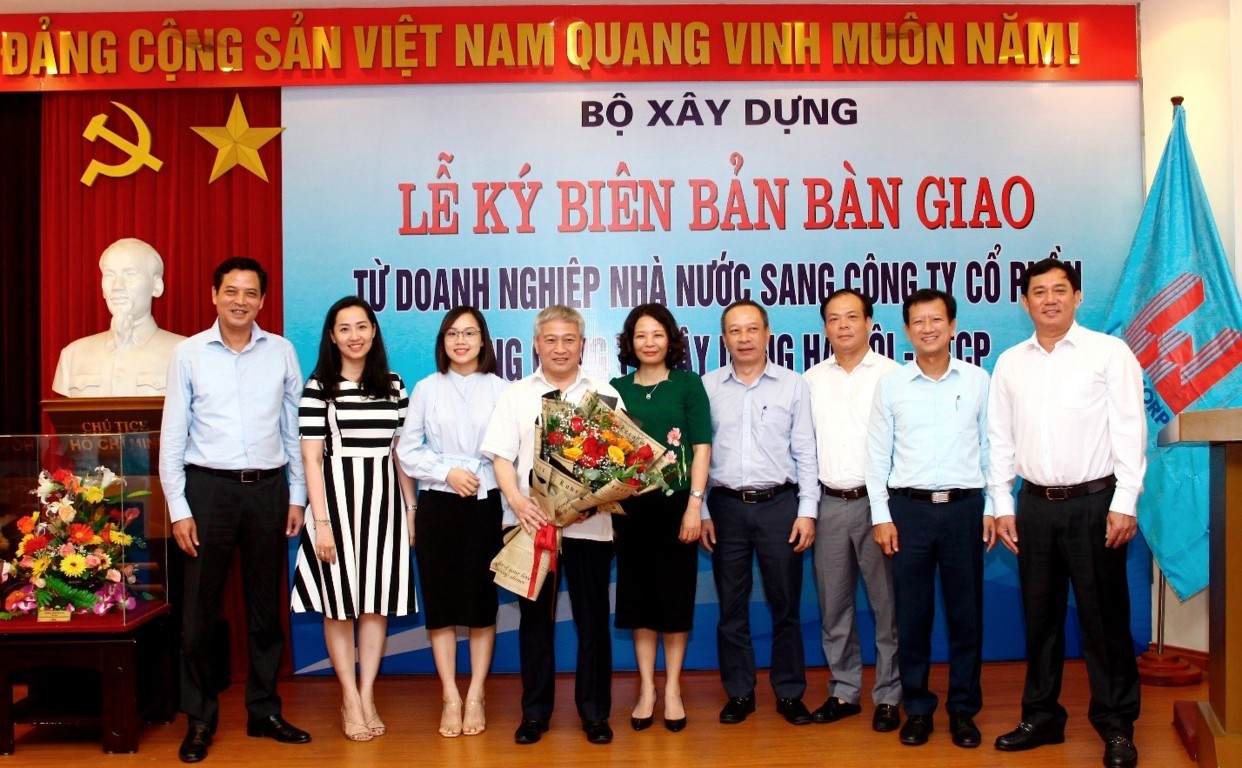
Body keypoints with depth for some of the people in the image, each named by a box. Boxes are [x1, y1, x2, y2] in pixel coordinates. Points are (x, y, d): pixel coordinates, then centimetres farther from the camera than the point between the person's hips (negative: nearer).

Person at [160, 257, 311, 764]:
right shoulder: (188, 354, 0)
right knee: (199, 610, 3)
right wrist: (179, 509, -5)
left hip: (268, 489, 2)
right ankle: (200, 719, 18)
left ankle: (263, 711, 25)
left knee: (265, 607, 11)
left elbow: (294, 429, 8)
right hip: (209, 488, -2)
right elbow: (172, 436, 0)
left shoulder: (281, 353, 4)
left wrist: (297, 497, 6)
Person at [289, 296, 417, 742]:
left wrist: (412, 509, 7)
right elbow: (311, 457, -5)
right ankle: (350, 699, 15)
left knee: (377, 601, 6)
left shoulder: (393, 385, 8)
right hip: (337, 496, -3)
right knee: (340, 603, 3)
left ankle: (367, 696, 17)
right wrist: (321, 521, -11)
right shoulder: (317, 387, -3)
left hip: (384, 498, 3)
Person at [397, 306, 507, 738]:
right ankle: (450, 697, 14)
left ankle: (475, 696, 15)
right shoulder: (427, 389, 4)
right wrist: (447, 472, -10)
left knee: (481, 601, 4)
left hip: (484, 504, -1)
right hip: (438, 505, 1)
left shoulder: (498, 389, 1)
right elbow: (407, 450, 3)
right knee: (440, 601, 4)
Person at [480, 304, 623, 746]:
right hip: (531, 522, 1)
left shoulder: (604, 395, 7)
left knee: (593, 619, 5)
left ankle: (595, 712, 17)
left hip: (589, 524, 0)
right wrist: (517, 501, -15)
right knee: (535, 616, 7)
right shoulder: (515, 395, 9)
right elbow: (502, 456, 3)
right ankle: (535, 711, 18)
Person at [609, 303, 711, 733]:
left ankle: (672, 688, 18)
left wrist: (694, 505, -10)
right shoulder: (617, 388, 7)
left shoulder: (688, 383, 1)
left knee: (675, 596, 5)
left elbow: (701, 447, -2)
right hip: (630, 507, 2)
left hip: (676, 504, -2)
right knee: (638, 596, 7)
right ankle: (646, 688, 19)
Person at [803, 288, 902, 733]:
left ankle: (888, 695, 14)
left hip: (877, 500, -3)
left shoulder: (891, 374, -1)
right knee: (833, 604, 9)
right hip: (829, 503, 4)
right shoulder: (812, 379, 10)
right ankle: (844, 691, 22)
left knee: (886, 603, 1)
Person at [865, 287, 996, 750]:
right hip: (909, 508, 0)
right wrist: (881, 515, -2)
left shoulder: (977, 380, 4)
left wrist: (992, 508, 3)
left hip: (964, 507, 0)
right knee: (912, 615, 6)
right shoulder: (891, 385, 2)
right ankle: (917, 708, 19)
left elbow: (990, 447, 7)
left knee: (966, 613, 7)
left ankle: (963, 709, 20)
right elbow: (877, 453, 3)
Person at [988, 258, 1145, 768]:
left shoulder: (1110, 353, -2)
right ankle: (1041, 716, 22)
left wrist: (1124, 504, -11)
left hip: (1094, 502, -3)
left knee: (1104, 616, 3)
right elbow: (1000, 439, 9)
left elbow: (1130, 431, -5)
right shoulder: (1010, 362, 8)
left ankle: (1116, 725, 15)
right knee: (1040, 615, 11)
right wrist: (1002, 506, 5)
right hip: (1035, 504, 3)